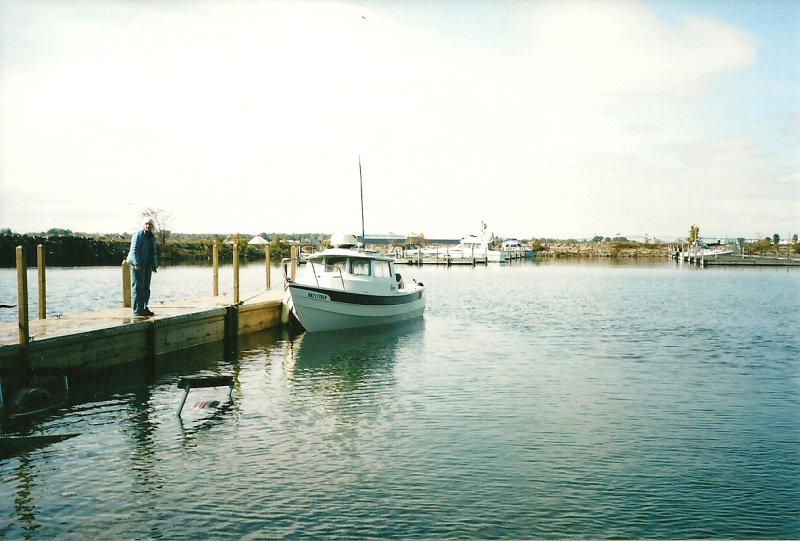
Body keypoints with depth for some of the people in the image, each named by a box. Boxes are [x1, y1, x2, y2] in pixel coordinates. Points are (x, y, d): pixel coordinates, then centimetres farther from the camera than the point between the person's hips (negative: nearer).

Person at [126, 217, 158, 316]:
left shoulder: (152, 237, 17)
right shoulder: (138, 235, -8)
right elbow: (134, 250, -14)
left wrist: (155, 265, 18)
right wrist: (136, 263, -22)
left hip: (147, 265, 8)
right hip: (138, 264, -8)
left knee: (146, 287, 11)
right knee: (138, 287, -7)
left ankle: (144, 309, 17)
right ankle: (138, 310, -6)